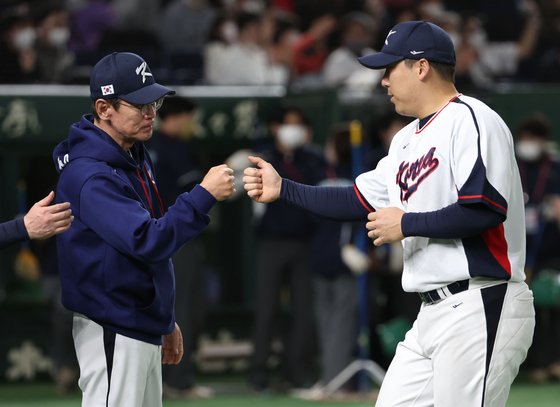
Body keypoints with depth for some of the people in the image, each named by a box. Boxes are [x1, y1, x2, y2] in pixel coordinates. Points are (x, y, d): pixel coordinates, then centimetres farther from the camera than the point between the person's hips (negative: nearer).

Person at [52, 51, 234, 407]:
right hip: (114, 334, -9)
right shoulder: (91, 175, -19)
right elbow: (147, 242, -29)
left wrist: (167, 321, 21)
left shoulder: (137, 157, 12)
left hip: (144, 327, 9)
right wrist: (204, 196, -28)